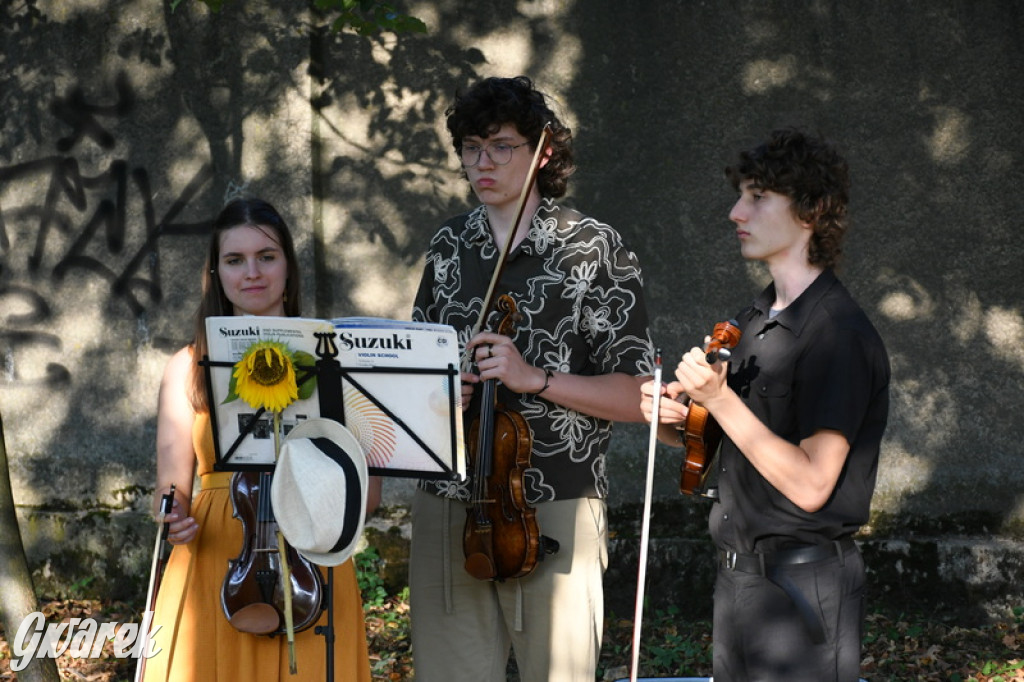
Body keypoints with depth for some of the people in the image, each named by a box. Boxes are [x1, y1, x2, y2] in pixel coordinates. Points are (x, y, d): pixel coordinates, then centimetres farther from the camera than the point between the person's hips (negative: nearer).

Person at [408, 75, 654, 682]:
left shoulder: (594, 250, -3)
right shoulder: (450, 247, 12)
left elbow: (637, 398, -6)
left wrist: (535, 378, -18)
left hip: (554, 513, -4)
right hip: (448, 509, 4)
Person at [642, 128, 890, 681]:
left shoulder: (840, 334, -17)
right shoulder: (754, 320, 11)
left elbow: (809, 485, -22)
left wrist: (718, 399, -25)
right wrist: (671, 421, -2)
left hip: (803, 581, -8)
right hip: (737, 573, 8)